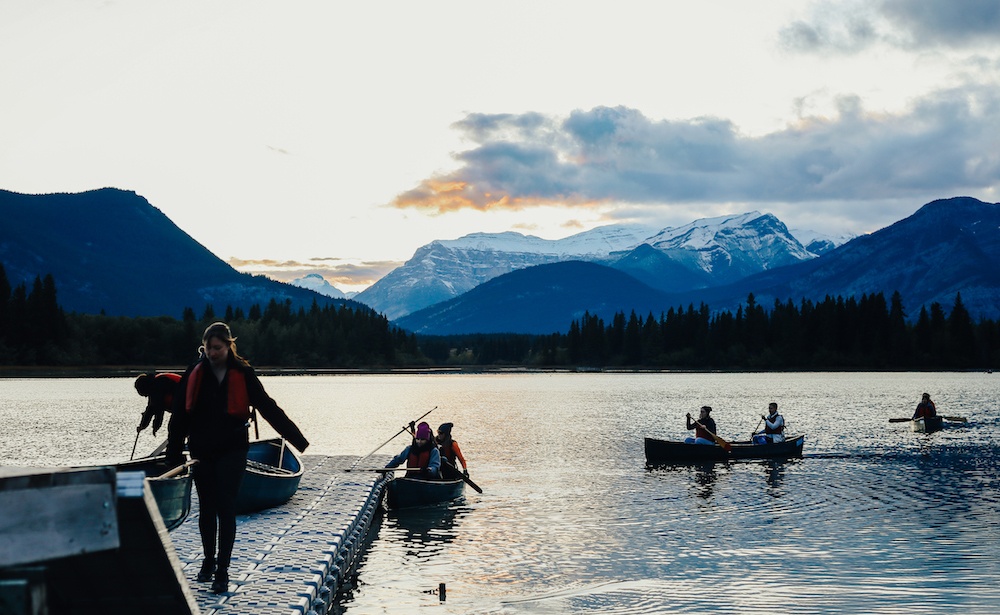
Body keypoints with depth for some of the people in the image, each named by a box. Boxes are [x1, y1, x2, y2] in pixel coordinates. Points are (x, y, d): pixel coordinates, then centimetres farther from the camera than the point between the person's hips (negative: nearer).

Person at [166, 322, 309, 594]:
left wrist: (297, 439, -6)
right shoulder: (195, 373, 1)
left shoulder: (242, 374, -3)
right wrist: (174, 452, 1)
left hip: (232, 451, -2)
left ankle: (222, 571, -1)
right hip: (201, 451, 2)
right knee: (206, 509, 12)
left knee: (226, 509, -6)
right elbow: (179, 415, 4)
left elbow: (269, 408, -2)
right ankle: (209, 561, 30)